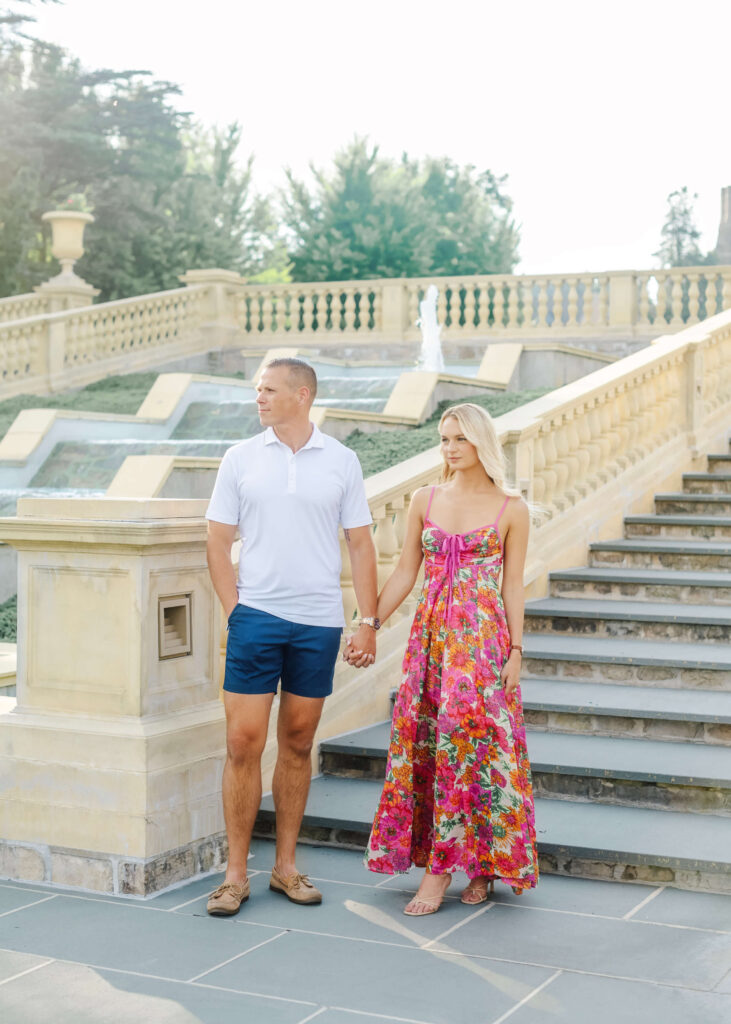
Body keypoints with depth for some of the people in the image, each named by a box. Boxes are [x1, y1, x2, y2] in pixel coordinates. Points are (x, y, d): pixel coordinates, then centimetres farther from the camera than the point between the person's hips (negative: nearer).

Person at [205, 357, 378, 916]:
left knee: (297, 744, 9)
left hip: (319, 621, 1)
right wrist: (234, 609, -4)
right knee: (243, 743, -3)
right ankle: (235, 874, 7)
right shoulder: (241, 458, 4)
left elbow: (361, 545, 6)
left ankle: (286, 866, 21)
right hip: (256, 616, 0)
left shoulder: (341, 461, 4)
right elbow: (218, 541, 5)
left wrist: (369, 621, 1)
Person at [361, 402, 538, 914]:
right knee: (421, 744, 3)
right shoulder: (425, 501, 8)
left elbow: (513, 586, 2)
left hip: (483, 637, -3)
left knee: (469, 738, -8)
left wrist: (516, 650, -4)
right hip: (430, 634, 4)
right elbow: (404, 573, 10)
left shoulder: (511, 508, 0)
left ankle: (467, 864, 2)